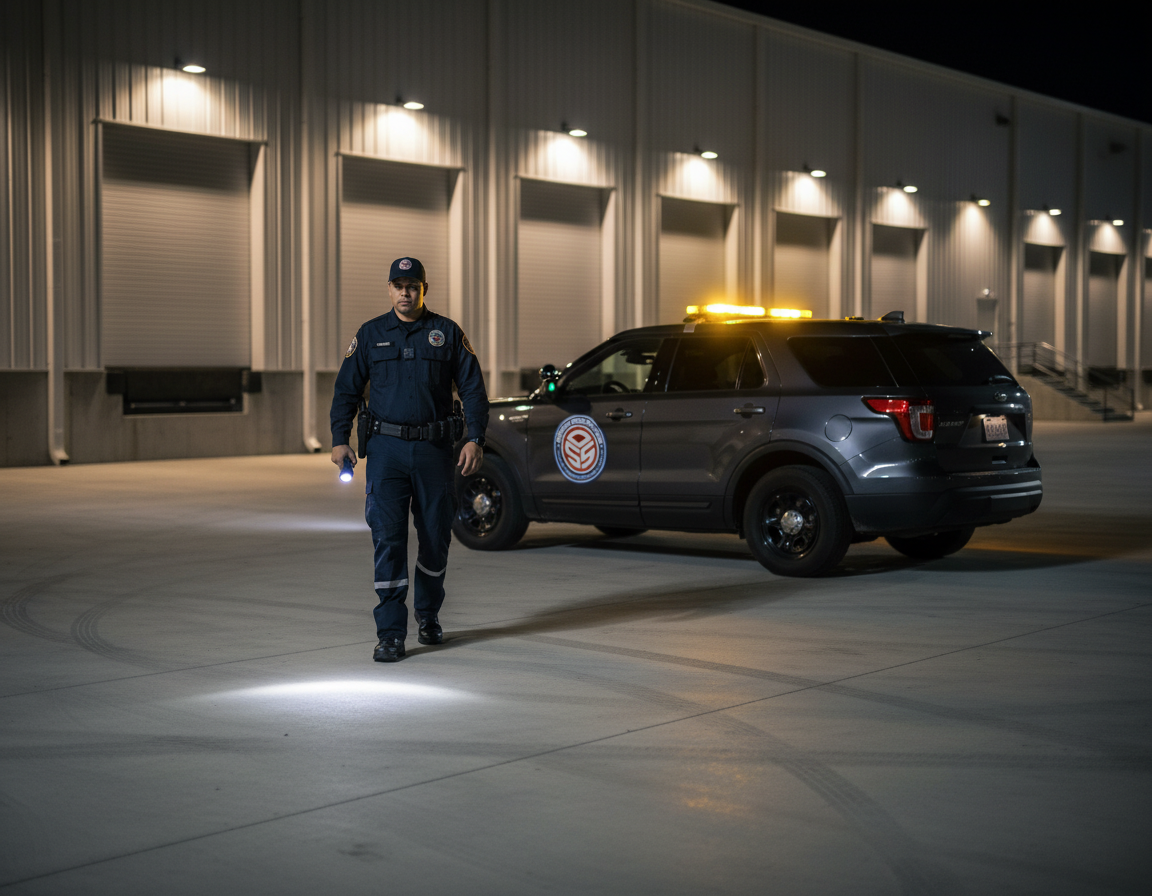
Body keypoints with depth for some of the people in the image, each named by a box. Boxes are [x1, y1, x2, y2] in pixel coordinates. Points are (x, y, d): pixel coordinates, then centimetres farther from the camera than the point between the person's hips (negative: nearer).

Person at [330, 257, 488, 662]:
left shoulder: (448, 333, 5)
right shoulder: (370, 335, 7)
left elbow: (473, 389, 4)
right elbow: (346, 390, 9)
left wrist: (475, 439, -7)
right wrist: (340, 440, -2)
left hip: (434, 449, 1)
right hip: (386, 449, -1)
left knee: (435, 537, 9)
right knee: (388, 539, -7)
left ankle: (428, 614, 32)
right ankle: (391, 633, -5)